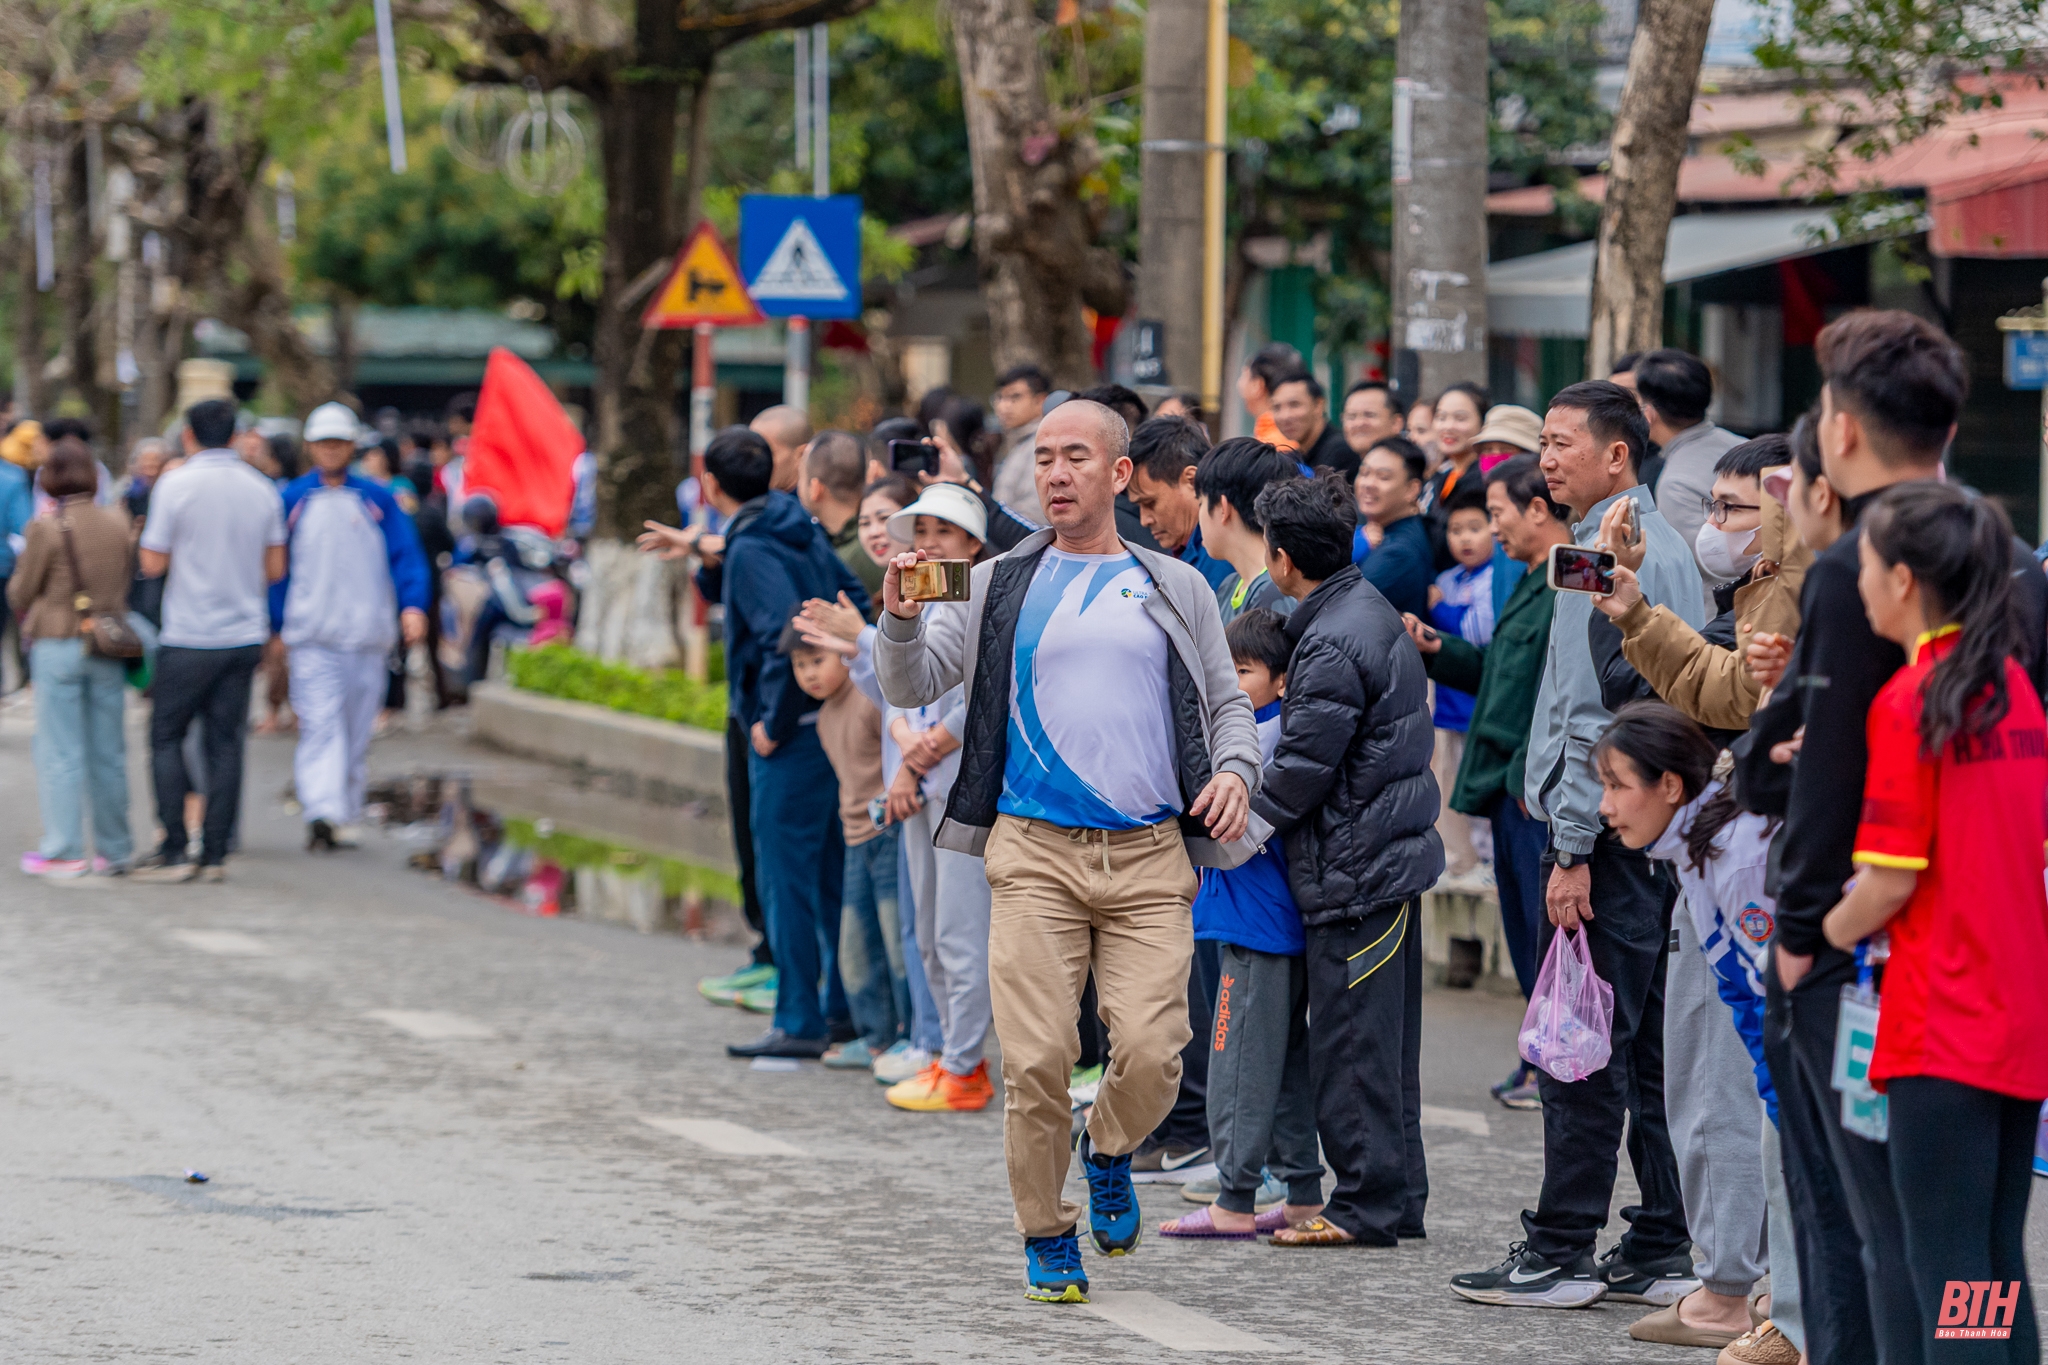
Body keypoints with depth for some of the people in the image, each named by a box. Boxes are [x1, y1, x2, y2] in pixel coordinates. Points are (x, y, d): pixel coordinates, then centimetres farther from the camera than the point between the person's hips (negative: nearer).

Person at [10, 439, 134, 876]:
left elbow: (20, 594, -4)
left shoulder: (45, 529, -13)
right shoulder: (118, 524, -1)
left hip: (57, 646, -4)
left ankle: (64, 851, 4)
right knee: (108, 752, 11)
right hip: (109, 651, 4)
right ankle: (114, 848, 16)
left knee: (59, 752, 3)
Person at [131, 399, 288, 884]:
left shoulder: (176, 485, -9)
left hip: (189, 638, -4)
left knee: (166, 738, 5)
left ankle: (174, 852, -1)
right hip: (245, 635, 4)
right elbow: (275, 568, 9)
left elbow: (153, 564, -7)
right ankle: (215, 856, 4)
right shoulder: (262, 489, 4)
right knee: (226, 743, 6)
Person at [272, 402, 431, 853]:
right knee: (319, 725, -16)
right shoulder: (292, 501, 5)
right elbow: (277, 568, 9)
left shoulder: (377, 500, 6)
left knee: (357, 731, 9)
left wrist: (413, 605, -14)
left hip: (366, 635, 2)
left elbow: (406, 556, 2)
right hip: (311, 639, -2)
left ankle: (346, 815, 21)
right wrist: (277, 627, 6)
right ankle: (322, 813, -26)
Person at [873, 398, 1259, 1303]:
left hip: (1148, 856, 0)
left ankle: (1109, 1152, 22)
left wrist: (1235, 770, -3)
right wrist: (900, 618, -14)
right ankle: (1047, 1238, 12)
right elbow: (911, 687, 6)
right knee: (1037, 1059, -7)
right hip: (1034, 853, 0)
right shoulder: (1001, 585, 11)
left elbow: (1228, 702, 18)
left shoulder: (1174, 590, 13)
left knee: (1152, 1053, -12)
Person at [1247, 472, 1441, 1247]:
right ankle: (1398, 1197, 21)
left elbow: (1301, 771, -19)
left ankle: (1368, 1205, 0)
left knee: (1349, 1043, -4)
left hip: (1355, 865, -10)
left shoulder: (1332, 647, -20)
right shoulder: (1369, 609, 11)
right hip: (1392, 854, 10)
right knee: (1383, 1039, 15)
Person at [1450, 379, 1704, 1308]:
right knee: (1650, 1048, 11)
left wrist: (1574, 849, -18)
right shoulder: (1669, 549, 16)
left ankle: (1562, 1255, -4)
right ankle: (1659, 1252, 13)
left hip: (1609, 831, -10)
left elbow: (1594, 715, -18)